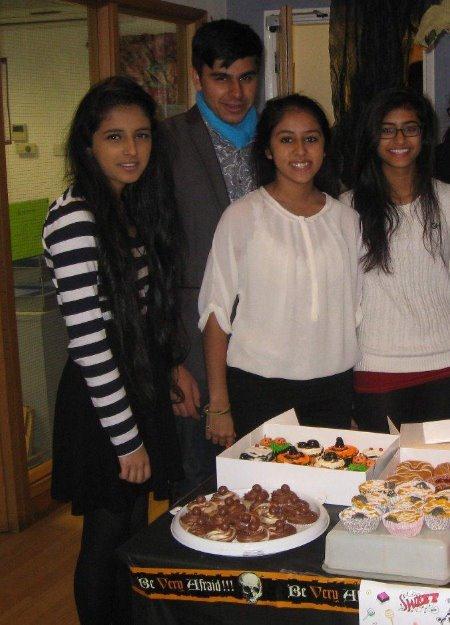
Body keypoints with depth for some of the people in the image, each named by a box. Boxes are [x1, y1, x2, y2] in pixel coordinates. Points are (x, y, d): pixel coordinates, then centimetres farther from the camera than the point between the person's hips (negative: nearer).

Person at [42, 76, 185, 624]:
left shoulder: (132, 206, 7)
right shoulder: (74, 219, -21)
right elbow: (88, 341, -22)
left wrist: (173, 369, 11)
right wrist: (126, 438, -18)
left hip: (144, 389, 8)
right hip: (101, 405, -8)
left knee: (135, 531, 21)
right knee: (107, 539, 9)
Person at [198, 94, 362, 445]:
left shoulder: (346, 219, 7)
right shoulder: (243, 216, -5)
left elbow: (354, 309, 13)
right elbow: (216, 311, -5)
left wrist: (358, 401, 10)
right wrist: (219, 406, -8)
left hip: (334, 389, 4)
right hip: (258, 388, -3)